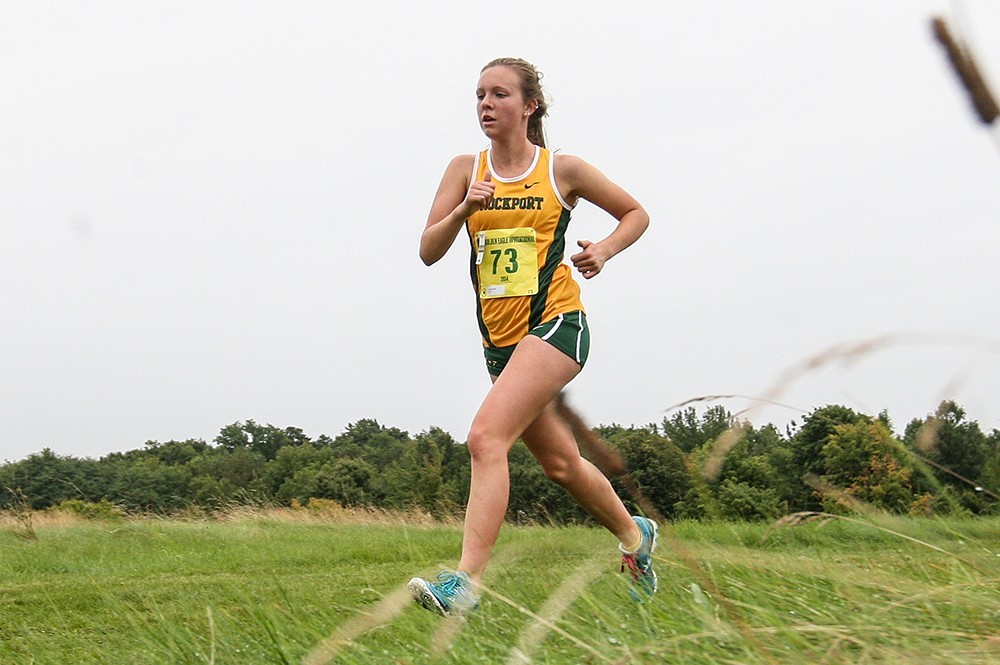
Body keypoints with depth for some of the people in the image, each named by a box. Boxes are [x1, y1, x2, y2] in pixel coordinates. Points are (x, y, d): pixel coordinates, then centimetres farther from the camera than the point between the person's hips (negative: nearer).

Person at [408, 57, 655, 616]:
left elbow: (636, 213, 14)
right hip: (499, 336, 6)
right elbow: (429, 251, 0)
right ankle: (635, 535, 42)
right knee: (560, 461, 18)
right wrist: (465, 209, -17)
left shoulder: (563, 170, 1)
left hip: (555, 323, -6)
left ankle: (468, 581, -29)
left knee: (487, 436, -25)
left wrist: (604, 249, -5)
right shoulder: (466, 170, 8)